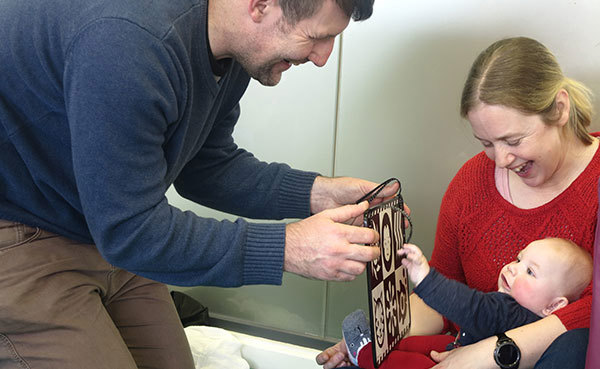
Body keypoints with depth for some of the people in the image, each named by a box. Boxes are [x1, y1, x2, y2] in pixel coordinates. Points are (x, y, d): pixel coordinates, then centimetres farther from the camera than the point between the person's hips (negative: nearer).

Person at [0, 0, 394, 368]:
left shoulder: (232, 53, -6)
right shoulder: (127, 43, -35)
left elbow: (205, 168, 4)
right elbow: (129, 230, -31)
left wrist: (316, 193, -8)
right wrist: (284, 249, -30)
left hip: (109, 227, 8)